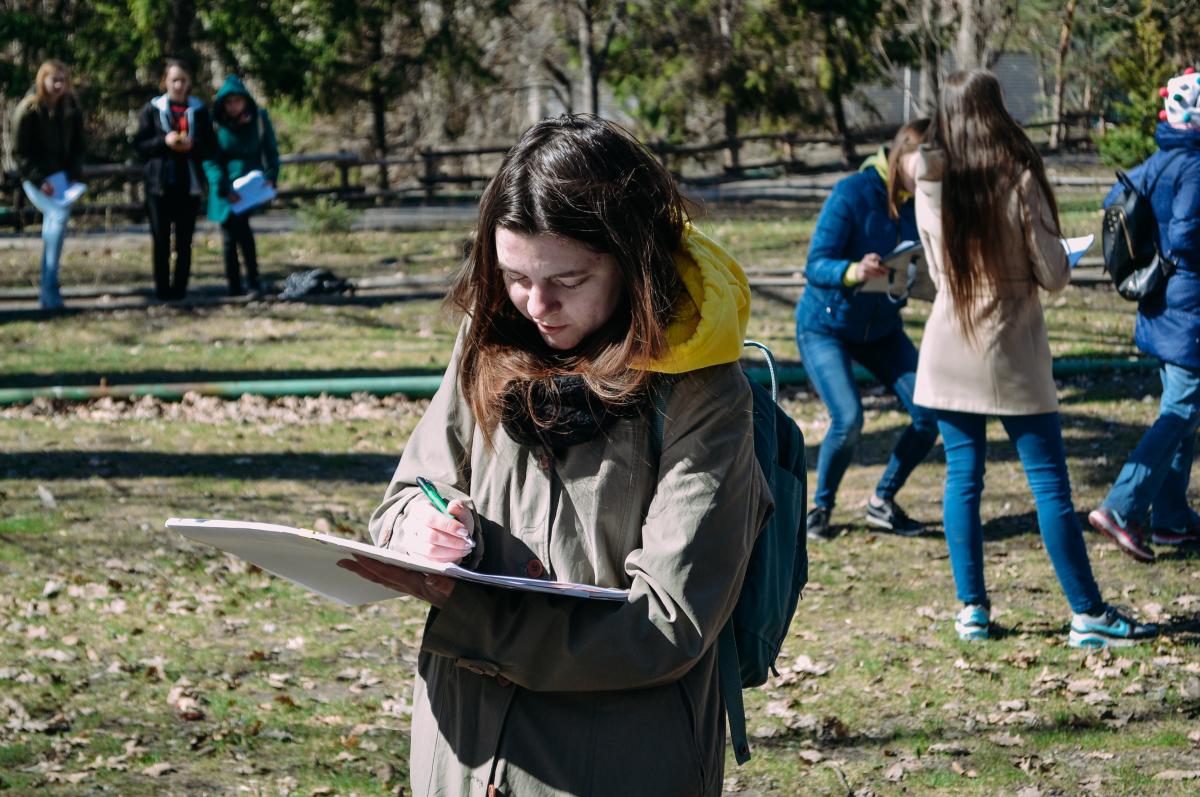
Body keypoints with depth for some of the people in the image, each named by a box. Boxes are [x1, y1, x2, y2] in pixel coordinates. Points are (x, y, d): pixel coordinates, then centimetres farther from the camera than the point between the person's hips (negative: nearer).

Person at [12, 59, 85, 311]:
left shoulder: (71, 109, 5)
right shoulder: (28, 110, -10)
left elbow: (77, 147, 13)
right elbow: (19, 153, -8)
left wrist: (75, 176, -2)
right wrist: (40, 181, -14)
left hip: (61, 176, 6)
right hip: (35, 178, -6)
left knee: (54, 226, 3)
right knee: (58, 217, -23)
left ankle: (47, 290, 10)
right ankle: (49, 288, -23)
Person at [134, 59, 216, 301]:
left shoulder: (198, 109, 7)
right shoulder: (153, 109, 3)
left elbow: (210, 147, 6)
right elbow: (139, 144, 0)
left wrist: (192, 145, -14)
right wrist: (164, 141, -16)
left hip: (189, 184, 1)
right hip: (158, 183, -1)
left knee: (184, 240, 2)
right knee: (161, 240, 0)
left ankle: (180, 287, 9)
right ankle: (162, 288, 6)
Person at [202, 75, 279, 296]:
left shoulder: (259, 118, -2)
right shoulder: (215, 123, -4)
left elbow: (271, 151, 6)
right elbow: (210, 160, -7)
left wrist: (271, 176, -9)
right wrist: (223, 187, -19)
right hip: (225, 185, 2)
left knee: (239, 222, -22)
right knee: (229, 234, 4)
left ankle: (253, 280, -18)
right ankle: (234, 286, 12)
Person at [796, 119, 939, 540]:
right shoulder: (853, 193, -21)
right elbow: (815, 265, -25)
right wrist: (853, 271, -46)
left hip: (882, 328, 5)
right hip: (825, 326, -5)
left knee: (929, 415, -8)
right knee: (848, 420, -22)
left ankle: (883, 501, 14)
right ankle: (820, 507, 5)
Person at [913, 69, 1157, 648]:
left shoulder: (930, 186, -1)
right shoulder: (1018, 178, -12)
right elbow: (1053, 275, -9)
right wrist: (1060, 262, 12)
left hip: (948, 351, 4)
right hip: (1011, 356, -3)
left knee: (962, 477, 10)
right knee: (1049, 483, 1)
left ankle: (971, 609, 9)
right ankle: (1088, 613, 3)